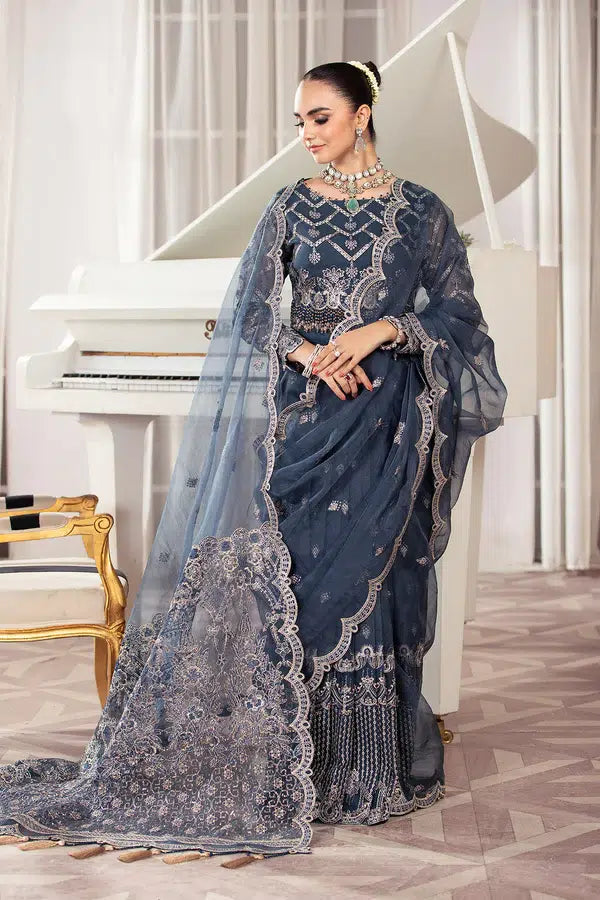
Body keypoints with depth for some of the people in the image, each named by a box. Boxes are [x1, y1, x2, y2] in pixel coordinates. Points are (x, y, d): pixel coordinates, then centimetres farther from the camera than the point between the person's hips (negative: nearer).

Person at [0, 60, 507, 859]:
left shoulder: (421, 211, 5)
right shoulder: (291, 206, 9)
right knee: (296, 569, -7)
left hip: (386, 415, -1)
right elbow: (250, 311, 5)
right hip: (305, 411, 1)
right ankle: (306, 759, 2)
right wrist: (308, 353, -12)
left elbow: (459, 313, 3)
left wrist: (380, 330, -12)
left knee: (371, 574, -2)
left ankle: (371, 765, 10)